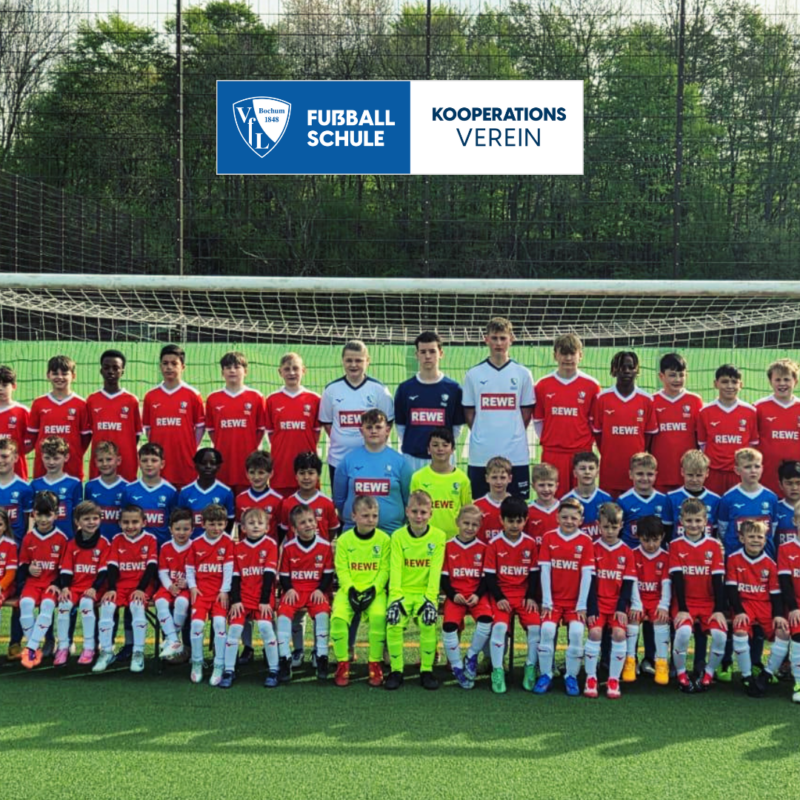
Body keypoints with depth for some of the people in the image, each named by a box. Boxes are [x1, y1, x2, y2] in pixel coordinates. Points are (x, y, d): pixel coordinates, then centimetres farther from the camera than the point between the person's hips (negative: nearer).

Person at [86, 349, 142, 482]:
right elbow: (88, 432, 12)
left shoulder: (132, 400, 1)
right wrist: (97, 450, 3)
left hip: (125, 463, -1)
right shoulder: (91, 400, 7)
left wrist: (127, 455, 1)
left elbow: (137, 433, 6)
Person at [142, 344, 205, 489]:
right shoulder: (150, 396, 7)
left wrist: (192, 450, -3)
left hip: (185, 461, -2)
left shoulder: (193, 395, 0)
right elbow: (148, 427, 12)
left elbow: (200, 426, 4)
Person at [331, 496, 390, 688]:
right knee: (338, 616, -27)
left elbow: (384, 570, -2)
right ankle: (342, 663, -9)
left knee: (379, 616, -30)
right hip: (349, 589, 1)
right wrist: (350, 590, -15)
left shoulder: (384, 539, 1)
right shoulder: (344, 540, 2)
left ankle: (375, 663, -12)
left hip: (375, 589, -1)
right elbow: (341, 570, -1)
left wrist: (373, 590, -15)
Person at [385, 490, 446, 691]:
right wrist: (395, 597, -17)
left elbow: (435, 571, -7)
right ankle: (396, 671, -6)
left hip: (425, 592, -1)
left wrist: (430, 598, -17)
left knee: (428, 623, -26)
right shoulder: (398, 536, 1)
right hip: (403, 591, 1)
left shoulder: (438, 536, -1)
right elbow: (395, 569, -6)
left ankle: (426, 670, -8)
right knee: (394, 623, -23)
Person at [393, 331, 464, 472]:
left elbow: (457, 426, 8)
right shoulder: (405, 388, 5)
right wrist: (406, 447, 5)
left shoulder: (453, 388, 2)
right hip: (411, 457, 1)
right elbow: (400, 425, 11)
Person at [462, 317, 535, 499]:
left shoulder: (523, 374, 4)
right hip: (480, 456, 0)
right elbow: (469, 413, 8)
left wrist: (513, 435, 2)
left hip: (516, 455, 0)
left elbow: (527, 412, 8)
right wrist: (482, 436, 1)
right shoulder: (473, 375, 5)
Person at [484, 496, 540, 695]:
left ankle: (531, 669, 0)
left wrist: (531, 597, -6)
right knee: (499, 626, -25)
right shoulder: (494, 544, -2)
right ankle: (497, 671, -13)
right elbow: (489, 575, -2)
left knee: (535, 626, -18)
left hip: (524, 594, 2)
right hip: (502, 595, -2)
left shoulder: (530, 543, 3)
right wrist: (499, 598, -12)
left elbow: (534, 573, 6)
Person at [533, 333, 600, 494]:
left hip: (582, 452, 0)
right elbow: (537, 420, 9)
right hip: (552, 453, 0)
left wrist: (587, 443, 3)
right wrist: (546, 441, 5)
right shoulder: (542, 385, 2)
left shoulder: (591, 385, 1)